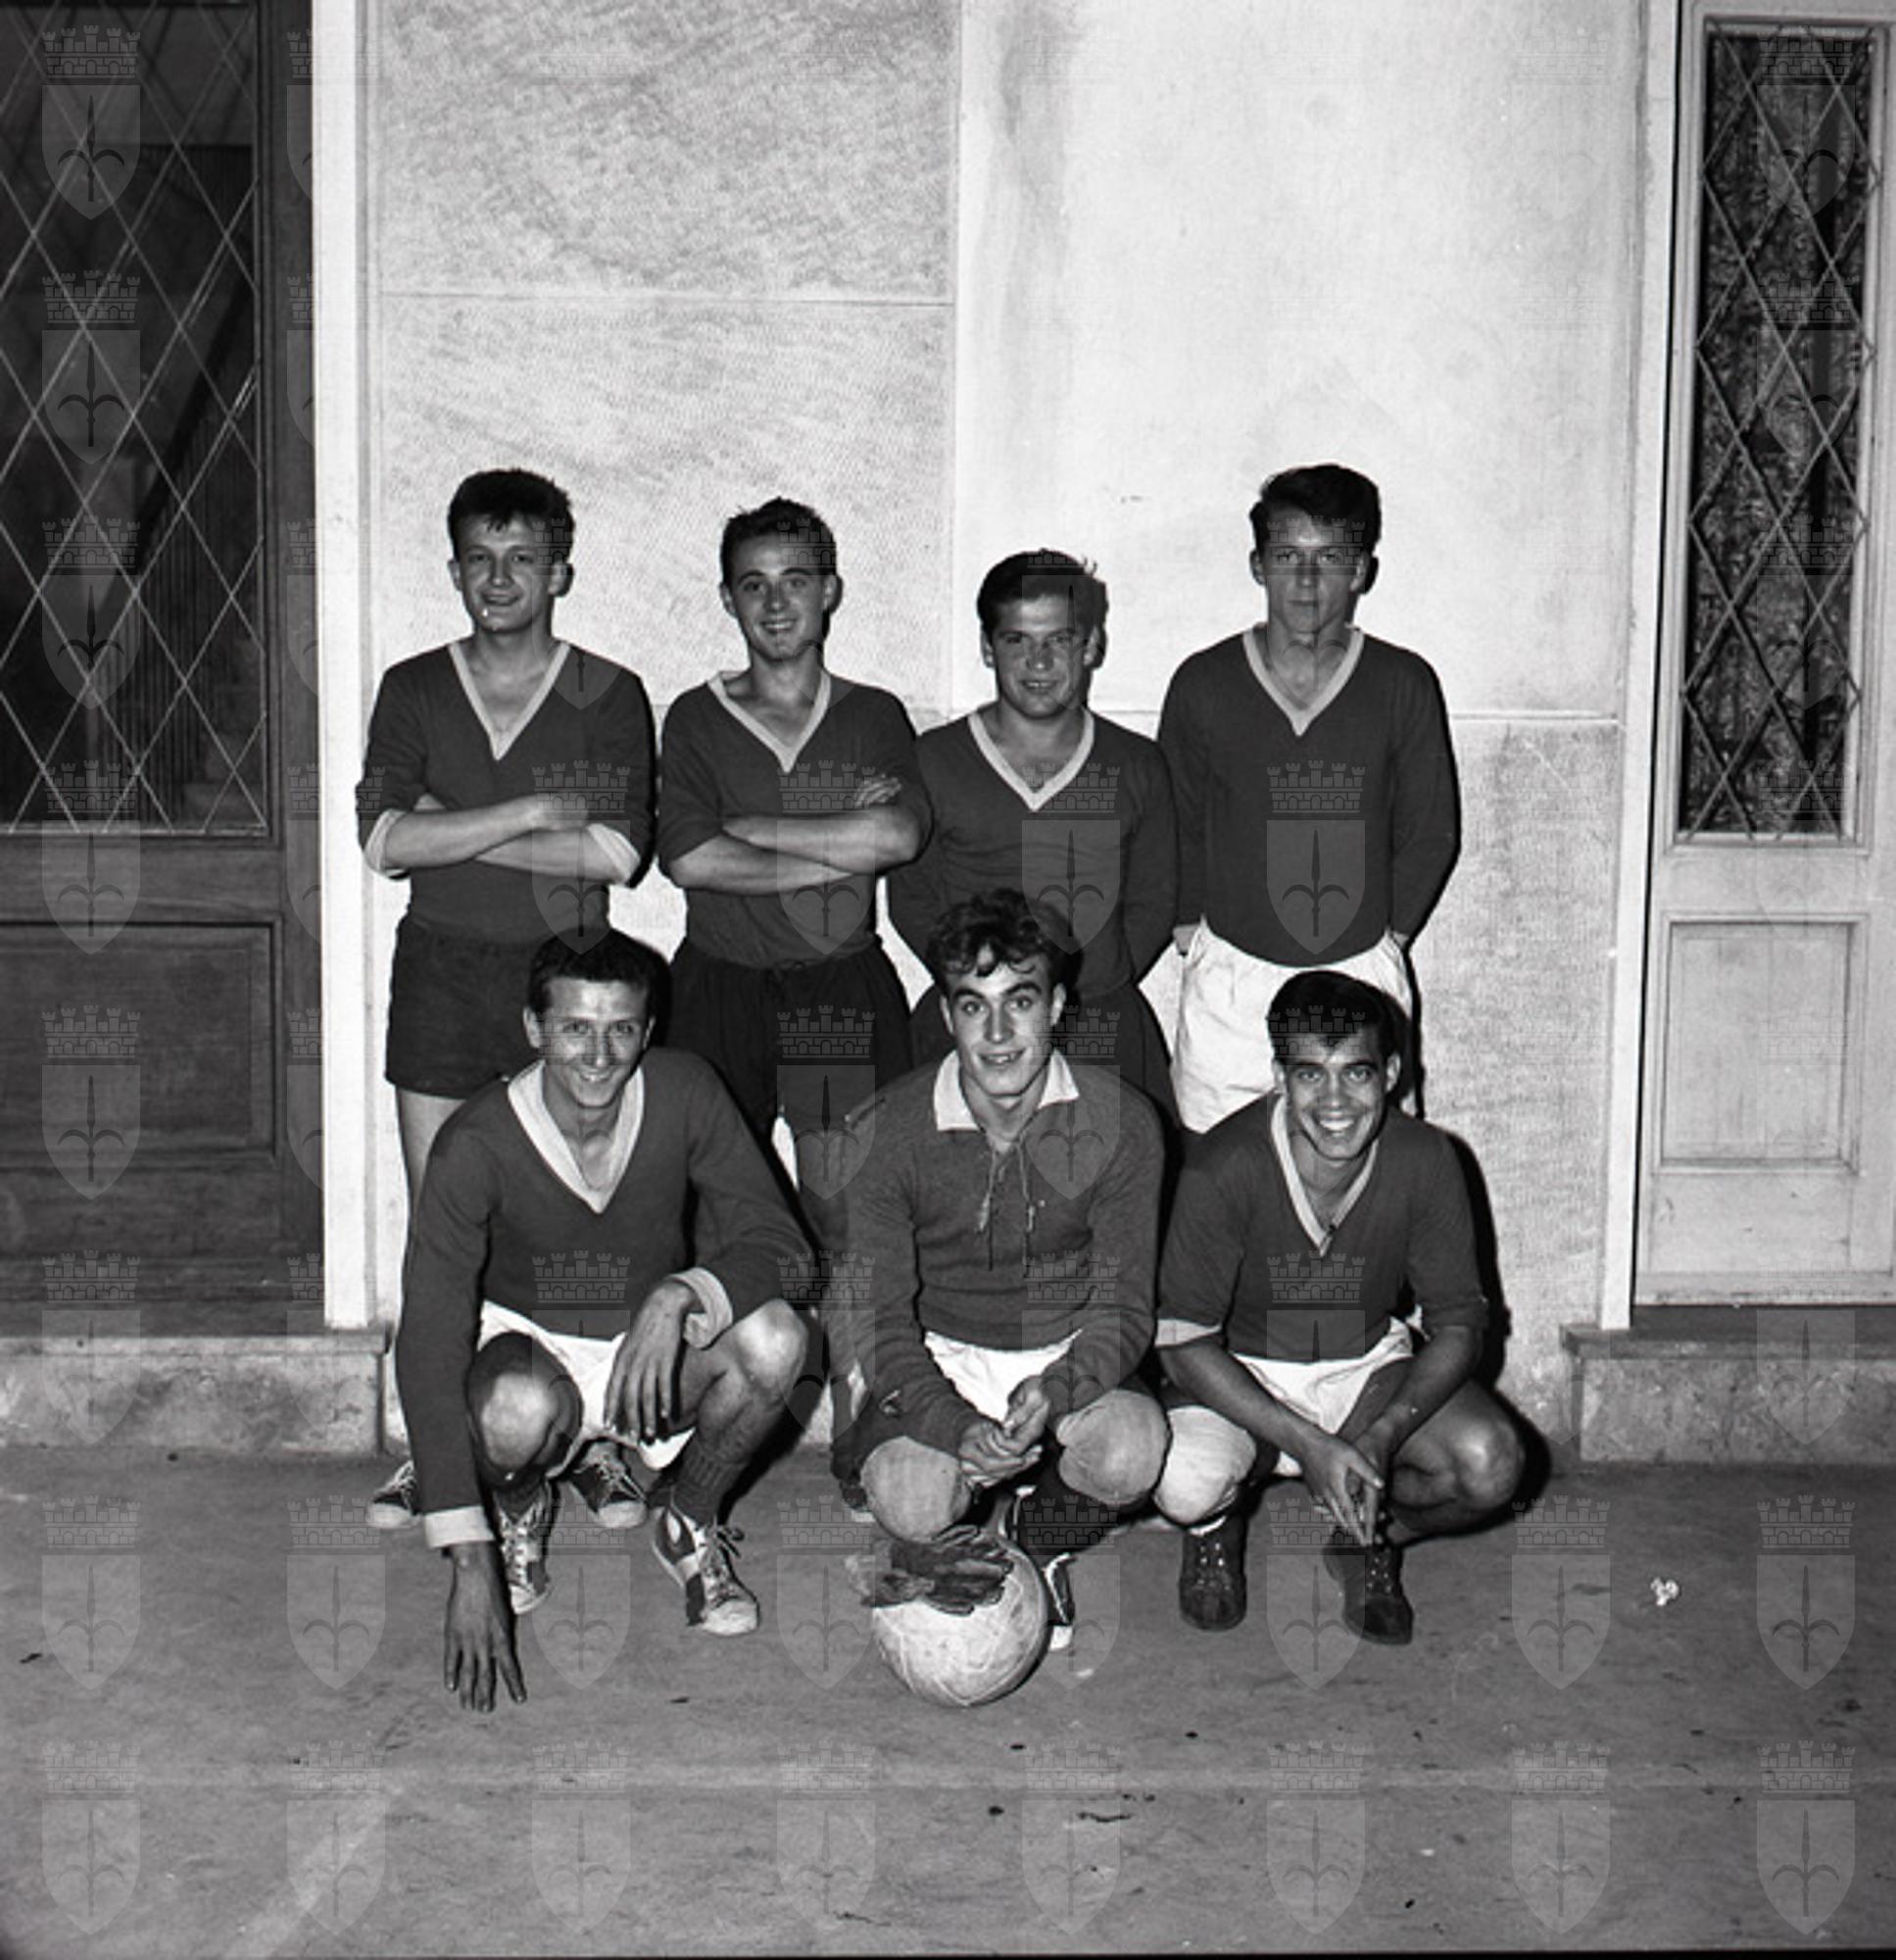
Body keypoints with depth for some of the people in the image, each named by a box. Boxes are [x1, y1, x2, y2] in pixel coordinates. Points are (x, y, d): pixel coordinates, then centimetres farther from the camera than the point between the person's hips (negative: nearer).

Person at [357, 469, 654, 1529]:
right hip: (440, 971, 2)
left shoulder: (610, 697, 2)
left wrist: (452, 829, -9)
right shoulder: (414, 690, 8)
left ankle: (599, 1441, 10)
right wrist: (529, 814, -12)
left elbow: (618, 851, -11)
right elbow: (385, 839, -6)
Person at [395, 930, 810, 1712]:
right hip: (530, 1343, -2)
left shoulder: (681, 1092, -17)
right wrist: (470, 1565, -35)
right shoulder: (476, 1143, -24)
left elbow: (778, 1245, -16)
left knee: (772, 1338, -29)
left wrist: (679, 1296, -40)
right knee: (518, 1409, -37)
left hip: (658, 1347, 2)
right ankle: (518, 1510, 3)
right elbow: (428, 1346, -28)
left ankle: (690, 1525, 1)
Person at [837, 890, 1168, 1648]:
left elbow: (1123, 1305, -8)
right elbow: (879, 1317, -11)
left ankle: (1040, 1543, 6)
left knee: (1130, 1452, -33)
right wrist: (957, 1426, -30)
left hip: (1072, 1359, 1)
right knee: (910, 1502, -31)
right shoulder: (885, 1134, -13)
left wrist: (1056, 1392, -31)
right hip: (941, 1362, 0)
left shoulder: (1119, 1122, -11)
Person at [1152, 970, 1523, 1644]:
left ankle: (1367, 1534, 10)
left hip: (1368, 1365, 2)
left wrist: (1384, 1435, -26)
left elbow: (1458, 1325, -8)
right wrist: (1308, 1445, -29)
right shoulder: (1224, 1168, -25)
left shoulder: (1424, 1161, -17)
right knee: (1186, 1483, -33)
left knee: (1491, 1466, -24)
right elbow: (1184, 1342, -20)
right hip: (1239, 1373, -2)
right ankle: (1216, 1524, 8)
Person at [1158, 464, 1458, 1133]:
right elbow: (1175, 830, 8)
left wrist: (1384, 935, 4)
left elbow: (1431, 832, 8)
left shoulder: (1403, 686, 0)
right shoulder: (1203, 684, -1)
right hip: (1230, 987, 0)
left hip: (1363, 978, 0)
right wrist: (1192, 933, 3)